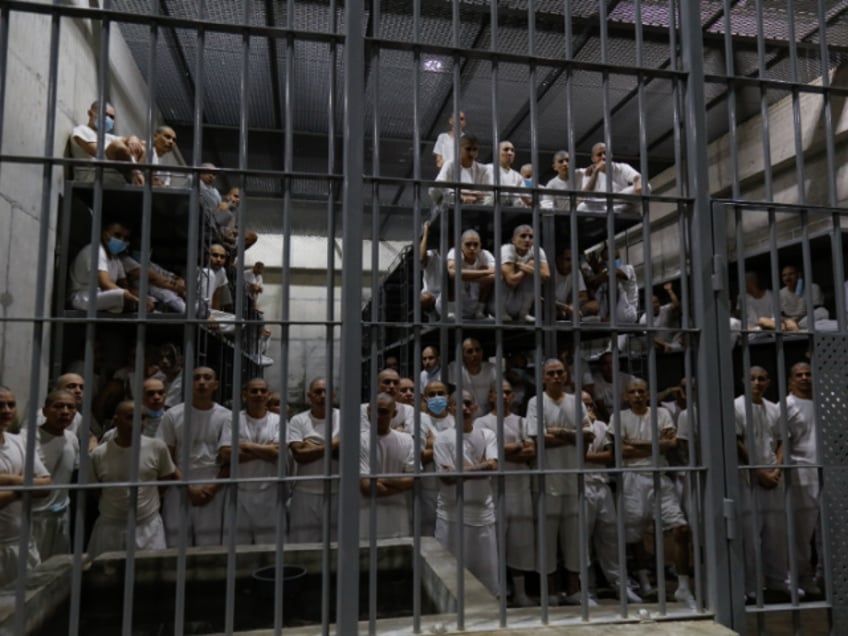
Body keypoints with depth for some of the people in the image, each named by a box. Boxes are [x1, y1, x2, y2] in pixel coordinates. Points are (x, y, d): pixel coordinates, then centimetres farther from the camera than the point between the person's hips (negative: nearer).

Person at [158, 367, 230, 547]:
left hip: (213, 493, 0)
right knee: (177, 544, 3)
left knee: (211, 546, 2)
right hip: (180, 491, 0)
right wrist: (189, 488, -6)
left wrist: (213, 488, -8)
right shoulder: (172, 415, 1)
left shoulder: (226, 417, 2)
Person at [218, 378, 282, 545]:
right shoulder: (233, 421, 2)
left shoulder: (278, 421, 3)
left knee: (269, 540, 8)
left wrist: (246, 446, -7)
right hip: (239, 492, 0)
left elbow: (276, 451, -11)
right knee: (235, 540, 8)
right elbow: (225, 455, -10)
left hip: (268, 493, 0)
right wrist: (264, 451, -11)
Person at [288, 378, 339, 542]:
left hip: (337, 493, 0)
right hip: (306, 494, 0)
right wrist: (332, 445, -14)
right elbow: (299, 454, -11)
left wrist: (314, 447, -10)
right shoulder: (297, 421, 1)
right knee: (302, 544, 8)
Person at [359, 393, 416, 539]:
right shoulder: (361, 440, -9)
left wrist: (384, 480, -12)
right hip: (369, 520, -3)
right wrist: (398, 484, -6)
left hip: (398, 520, 3)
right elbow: (365, 486, -13)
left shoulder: (406, 440, 2)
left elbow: (412, 480, -1)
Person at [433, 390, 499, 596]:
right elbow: (447, 477, -11)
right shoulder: (443, 438, -4)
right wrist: (479, 468, -10)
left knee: (487, 572, 11)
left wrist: (460, 470, -12)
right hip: (452, 515, -2)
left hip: (483, 513, 3)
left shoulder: (487, 435, 6)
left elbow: (493, 466, -9)